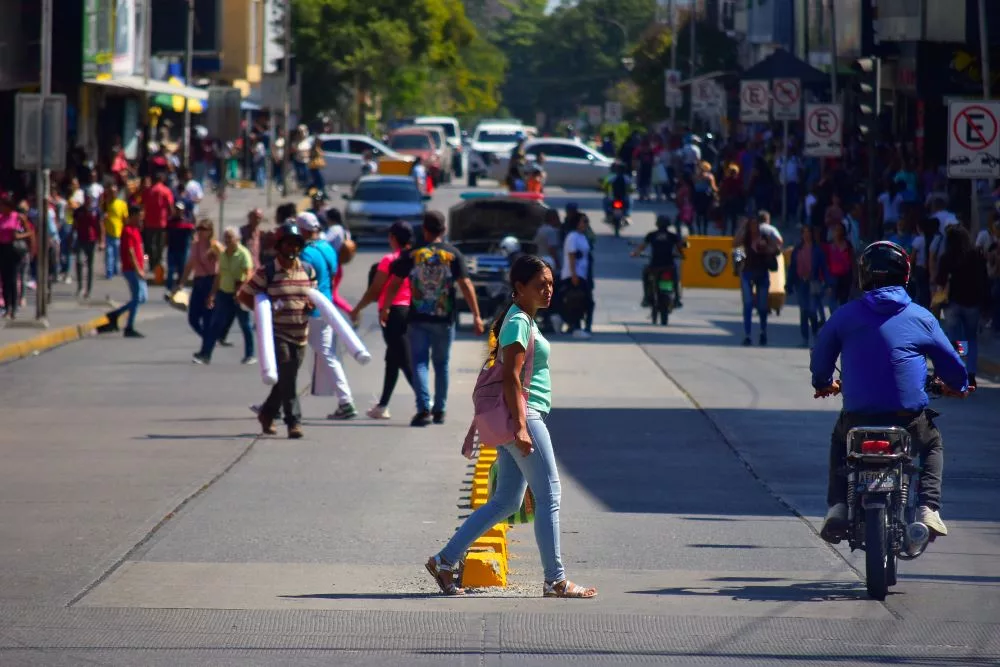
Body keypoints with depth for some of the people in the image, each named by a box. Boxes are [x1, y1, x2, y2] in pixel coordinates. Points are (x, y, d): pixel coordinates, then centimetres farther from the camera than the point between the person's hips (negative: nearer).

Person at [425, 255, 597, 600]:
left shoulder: (525, 320, 18)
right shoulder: (518, 323, -13)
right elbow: (511, 377, -20)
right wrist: (521, 426, -25)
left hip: (523, 418, 10)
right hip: (524, 416, -10)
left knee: (506, 501, 11)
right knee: (549, 496, -5)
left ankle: (444, 561, 12)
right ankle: (556, 581, -1)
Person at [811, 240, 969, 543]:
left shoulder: (845, 315, 2)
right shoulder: (921, 317, 2)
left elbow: (820, 356, 13)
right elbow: (950, 362, 10)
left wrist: (823, 383, 36)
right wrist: (958, 386, 33)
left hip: (858, 415, 1)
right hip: (909, 414, -1)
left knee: (839, 442, 34)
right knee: (932, 445, 31)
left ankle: (837, 508, 14)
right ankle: (929, 508, 9)